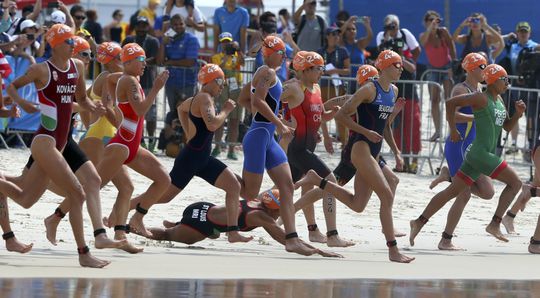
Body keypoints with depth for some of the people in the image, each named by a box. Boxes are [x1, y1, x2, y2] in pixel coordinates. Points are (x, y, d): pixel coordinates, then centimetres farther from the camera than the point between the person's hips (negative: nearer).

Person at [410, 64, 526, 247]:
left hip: (481, 155, 9)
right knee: (515, 182, -8)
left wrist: (518, 114, 3)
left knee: (452, 192, 9)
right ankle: (495, 224, -8)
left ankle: (419, 222, 11)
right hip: (480, 154, -9)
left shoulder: (499, 100, 16)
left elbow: (507, 127, 22)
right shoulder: (481, 98, -11)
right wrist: (453, 130, -11)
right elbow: (451, 102, -14)